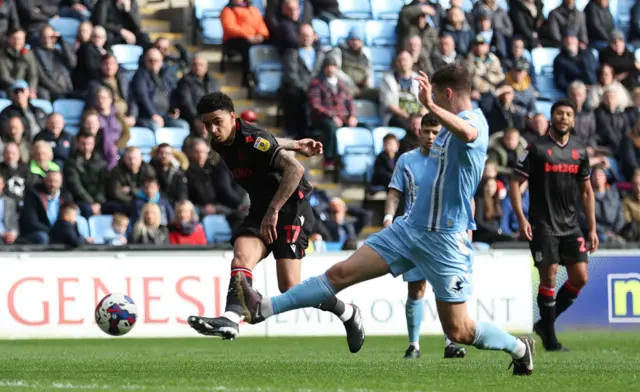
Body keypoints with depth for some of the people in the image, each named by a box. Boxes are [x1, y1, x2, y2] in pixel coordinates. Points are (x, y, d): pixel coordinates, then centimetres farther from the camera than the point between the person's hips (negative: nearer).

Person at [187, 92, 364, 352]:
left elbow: (295, 169, -28)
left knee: (289, 287, -13)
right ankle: (230, 319, -40)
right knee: (241, 258, -22)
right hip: (260, 210, 8)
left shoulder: (252, 139, -21)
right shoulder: (220, 144, 5)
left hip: (291, 207, -8)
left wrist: (273, 210, -28)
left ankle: (348, 314, 9)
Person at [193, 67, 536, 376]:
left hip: (444, 239, -8)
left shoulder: (473, 120, -15)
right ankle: (263, 310, -7)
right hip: (411, 226, 8)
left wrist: (430, 106, -56)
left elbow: (467, 134, -44)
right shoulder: (453, 124, 14)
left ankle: (520, 348, 22)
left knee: (457, 330, -2)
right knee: (341, 273, -2)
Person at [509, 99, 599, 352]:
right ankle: (550, 338, 3)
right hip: (543, 225, -5)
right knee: (549, 276, -7)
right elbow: (515, 183, -5)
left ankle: (545, 323, 16)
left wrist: (592, 229, 11)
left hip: (570, 226, 5)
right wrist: (521, 219, -16)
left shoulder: (579, 152, 10)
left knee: (580, 278, -1)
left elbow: (586, 192, 16)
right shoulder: (536, 149, -4)